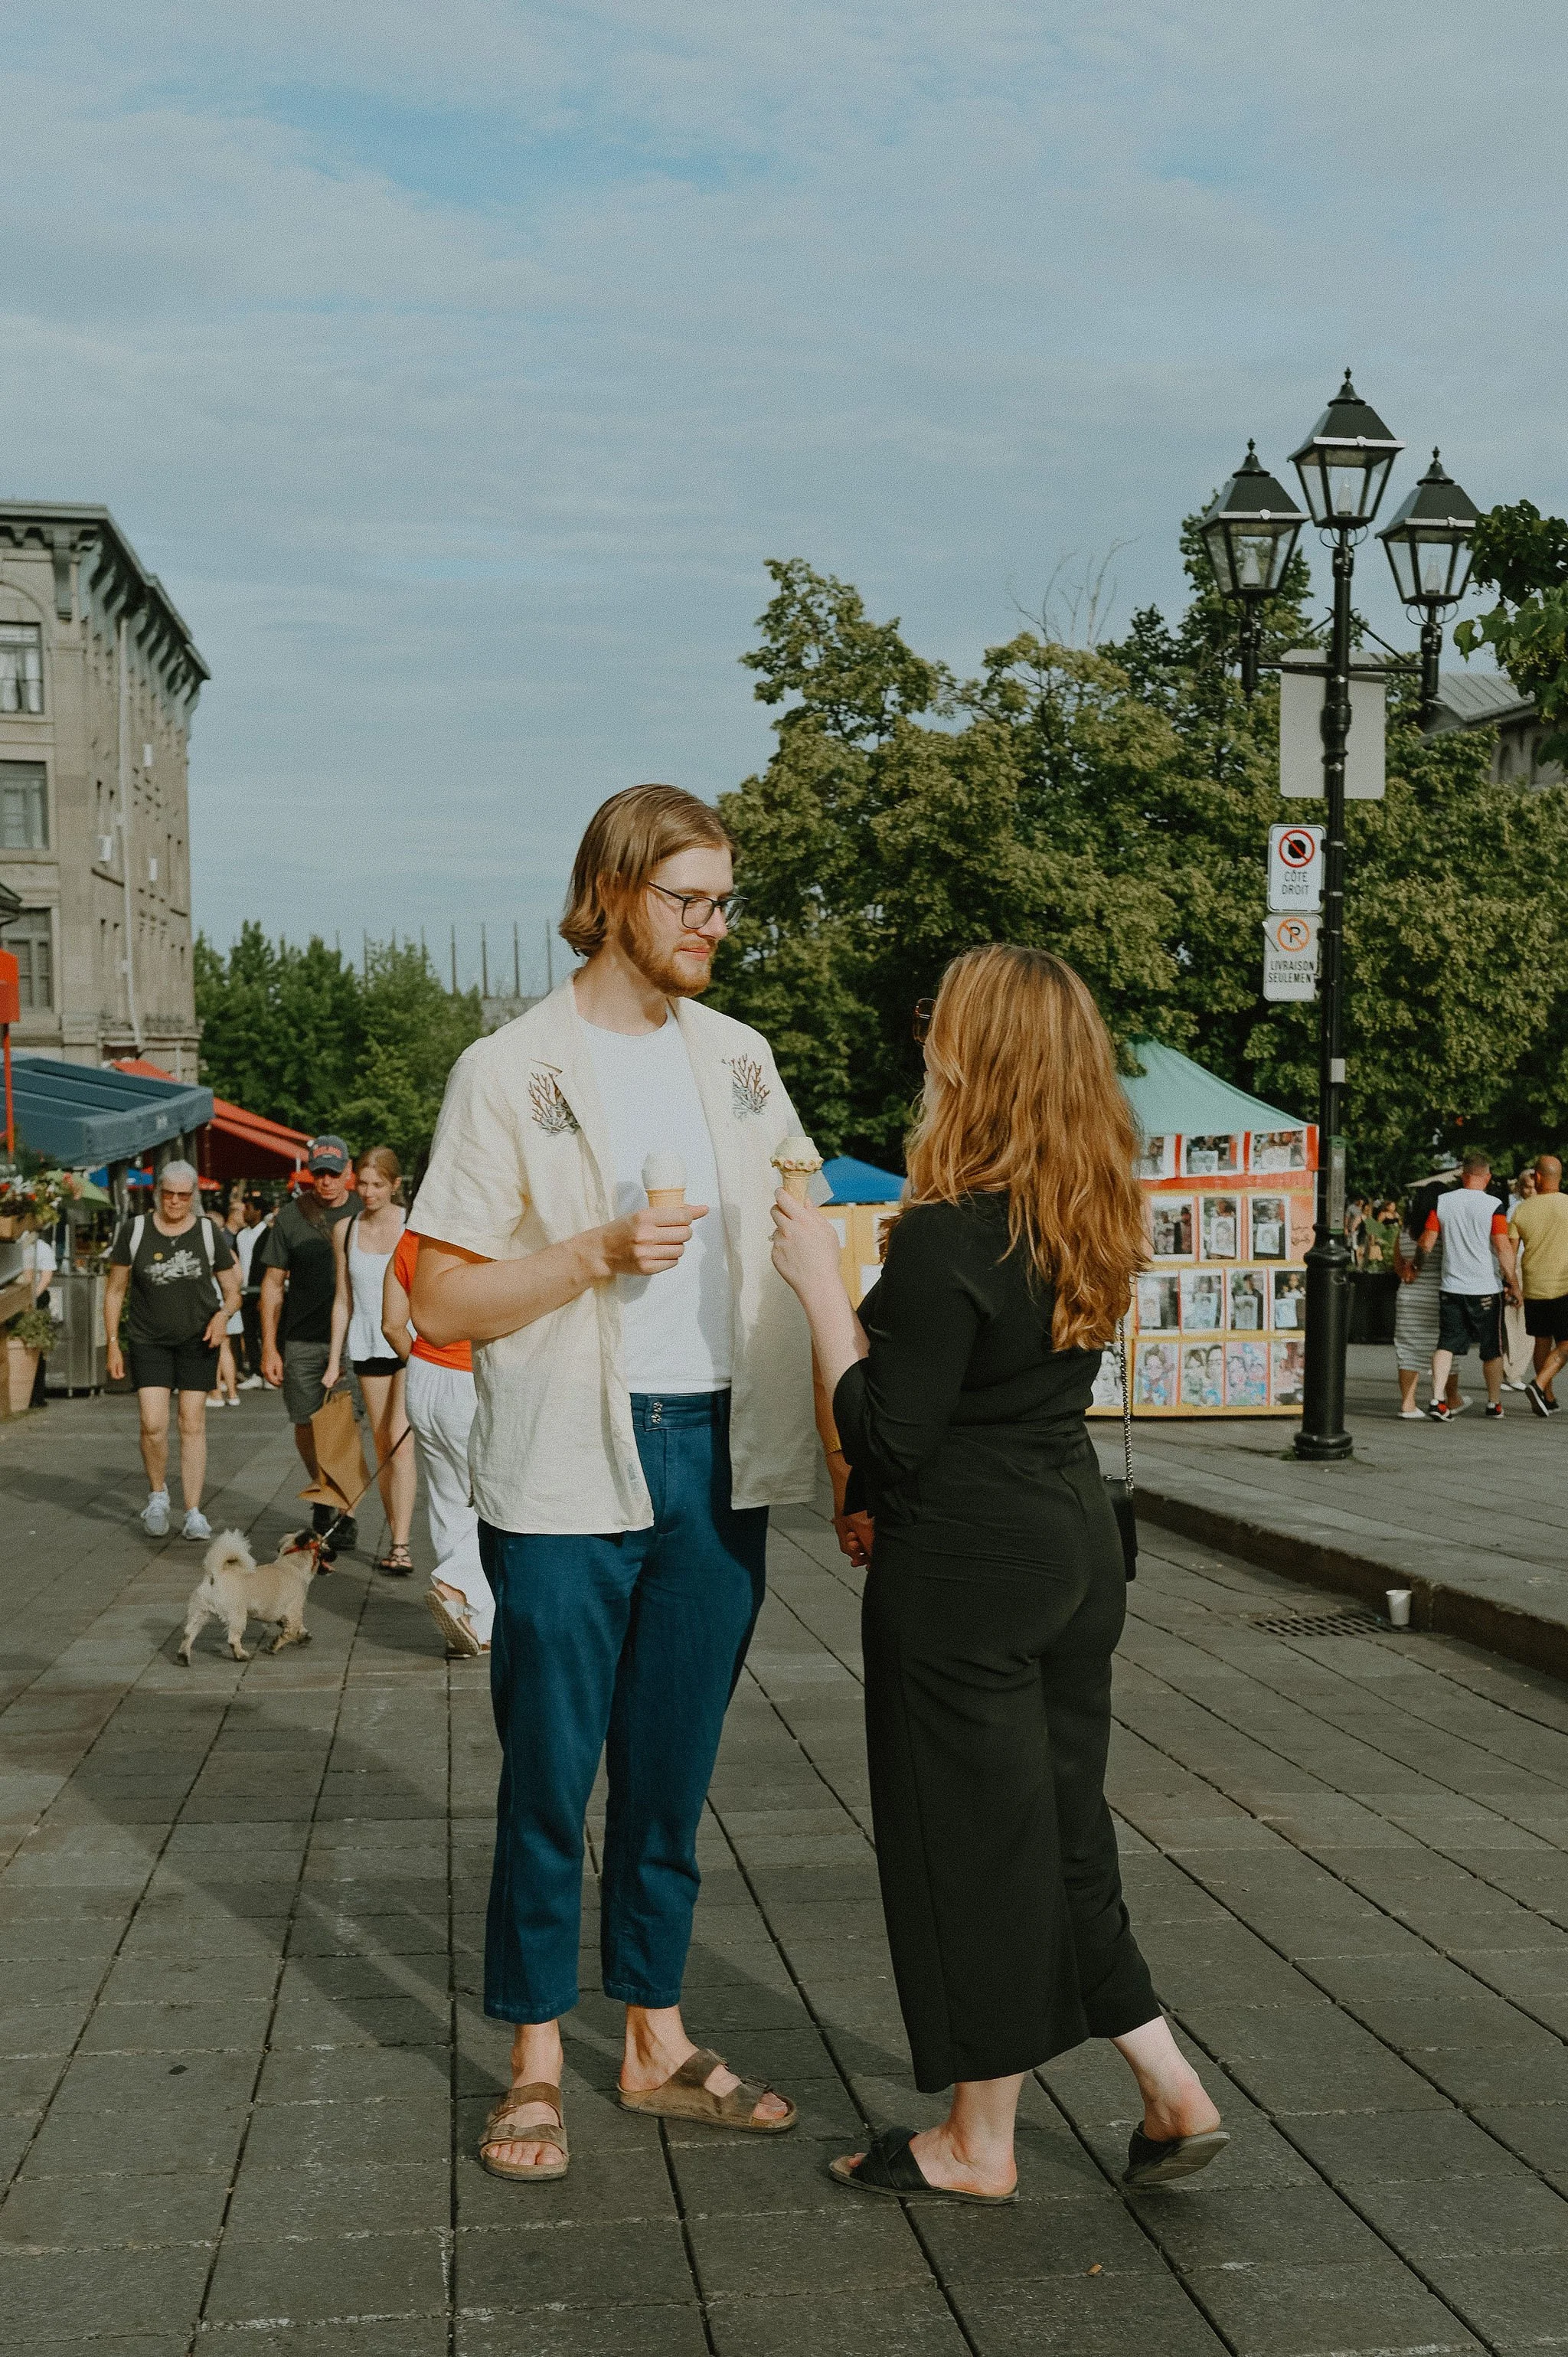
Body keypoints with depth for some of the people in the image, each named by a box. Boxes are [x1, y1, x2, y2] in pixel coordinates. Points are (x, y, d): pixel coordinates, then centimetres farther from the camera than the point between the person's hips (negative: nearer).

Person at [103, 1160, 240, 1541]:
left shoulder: (210, 1234, 0)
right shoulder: (133, 1231, -1)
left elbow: (232, 1291, 7)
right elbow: (115, 1291, 5)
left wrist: (223, 1314, -15)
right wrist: (112, 1344, 1)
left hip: (198, 1339, 0)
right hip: (148, 1342, 0)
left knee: (192, 1424, 0)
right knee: (153, 1424, -12)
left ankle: (194, 1513, 6)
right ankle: (157, 1494, 15)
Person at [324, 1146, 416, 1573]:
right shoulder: (345, 1230, 6)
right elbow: (343, 1299, 11)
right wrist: (335, 1360, 9)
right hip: (368, 1342, 4)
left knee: (400, 1437, -13)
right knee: (380, 1441, 4)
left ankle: (401, 1545, -15)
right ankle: (395, 1539, 9)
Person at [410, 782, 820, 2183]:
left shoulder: (737, 1058, 11)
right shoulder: (513, 1070, -4)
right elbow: (441, 1301, -7)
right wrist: (598, 1253, -19)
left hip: (719, 1453, 4)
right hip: (571, 1464, -4)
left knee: (674, 1768, 13)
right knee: (551, 1771, 3)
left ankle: (659, 2041, 25)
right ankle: (535, 2063, 16)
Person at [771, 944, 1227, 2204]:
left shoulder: (948, 1238, -21)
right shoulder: (1090, 1224, 5)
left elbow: (889, 1438, -19)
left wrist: (822, 1285, -15)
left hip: (964, 1571, -8)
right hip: (1075, 1543, 8)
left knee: (969, 1840, 5)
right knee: (1060, 1820, 18)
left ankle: (980, 2143, 20)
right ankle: (1174, 2090, 21)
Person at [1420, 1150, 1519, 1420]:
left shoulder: (1442, 1202, 0)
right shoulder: (1493, 1205, -9)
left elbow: (1427, 1243, 0)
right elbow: (1503, 1248, -12)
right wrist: (1513, 1282, -4)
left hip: (1451, 1287, 2)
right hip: (1486, 1290, -2)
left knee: (1447, 1344, 2)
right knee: (1492, 1349, 13)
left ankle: (1437, 1398, -15)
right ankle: (1494, 1402, 24)